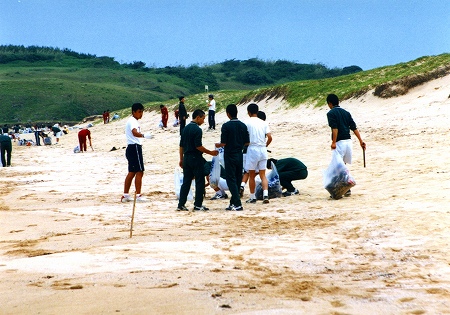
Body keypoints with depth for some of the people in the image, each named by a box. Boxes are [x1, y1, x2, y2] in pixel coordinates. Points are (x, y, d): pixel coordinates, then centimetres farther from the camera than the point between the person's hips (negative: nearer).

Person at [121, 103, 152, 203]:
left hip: (131, 148, 11)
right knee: (139, 172, -10)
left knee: (132, 172, 13)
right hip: (135, 147, -11)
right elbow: (135, 133, -35)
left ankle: (125, 195, 16)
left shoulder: (132, 121, 20)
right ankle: (138, 196, -10)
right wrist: (144, 135, -53)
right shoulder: (133, 121, -14)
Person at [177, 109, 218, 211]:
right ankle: (198, 205, 3)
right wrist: (210, 152, -10)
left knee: (186, 182, 9)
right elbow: (198, 146, -18)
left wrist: (181, 159, 18)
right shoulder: (197, 129, -13)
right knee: (199, 182, 1)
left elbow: (181, 145, 14)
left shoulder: (185, 128, 12)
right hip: (196, 158, -8)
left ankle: (181, 204, 8)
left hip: (186, 158, 8)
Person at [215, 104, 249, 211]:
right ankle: (233, 203, 17)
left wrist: (218, 145, 7)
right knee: (238, 179, 11)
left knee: (231, 179, -2)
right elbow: (247, 142, 6)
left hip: (230, 155, -5)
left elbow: (223, 143, -14)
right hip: (239, 155, 6)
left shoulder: (226, 126, -13)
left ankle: (237, 203, -9)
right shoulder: (243, 125, 3)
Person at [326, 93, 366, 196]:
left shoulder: (331, 113, -4)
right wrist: (361, 141, 8)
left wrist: (334, 142, -21)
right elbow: (354, 128, 10)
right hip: (348, 141, 7)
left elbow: (335, 128, -17)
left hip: (339, 142, -7)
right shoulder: (346, 112, 16)